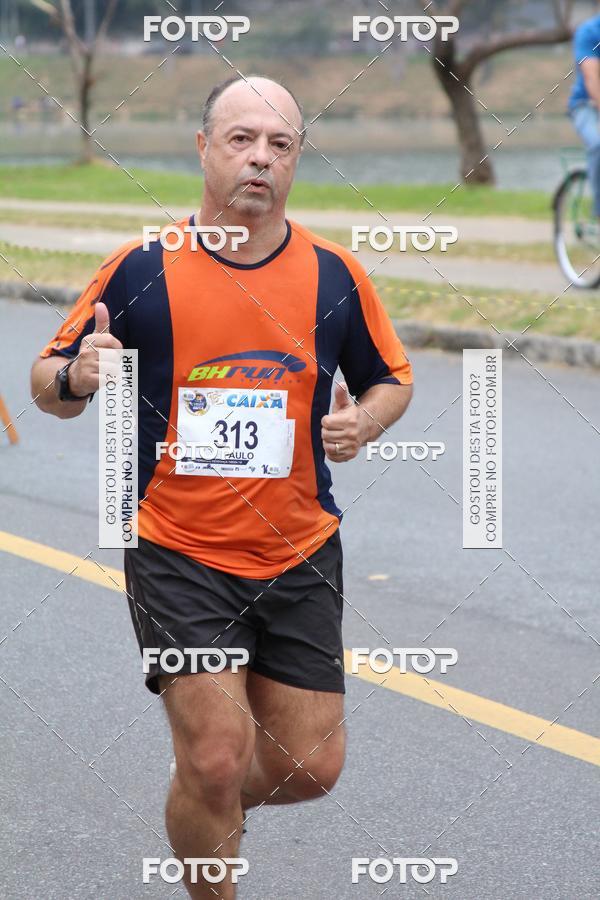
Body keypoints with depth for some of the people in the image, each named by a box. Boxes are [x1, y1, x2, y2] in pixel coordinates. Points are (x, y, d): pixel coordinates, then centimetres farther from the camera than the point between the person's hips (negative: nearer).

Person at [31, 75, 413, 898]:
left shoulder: (335, 274, 0)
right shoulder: (142, 268, -6)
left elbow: (393, 380, 14)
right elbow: (50, 381, 0)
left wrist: (362, 421, -9)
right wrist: (74, 379, -23)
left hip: (301, 555, 3)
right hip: (178, 553, -3)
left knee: (312, 766, 5)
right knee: (216, 759, -12)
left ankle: (209, 804, 38)